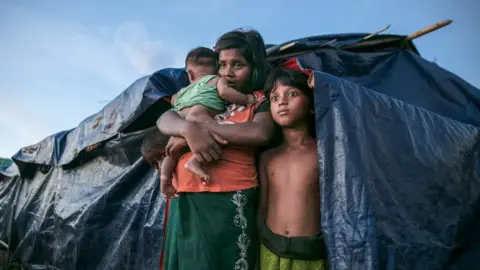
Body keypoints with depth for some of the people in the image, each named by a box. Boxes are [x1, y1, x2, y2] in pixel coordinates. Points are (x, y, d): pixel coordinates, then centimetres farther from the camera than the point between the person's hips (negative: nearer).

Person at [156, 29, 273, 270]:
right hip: (184, 201, 5)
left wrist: (203, 127, -13)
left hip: (228, 202, -4)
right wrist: (190, 128, -18)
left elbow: (261, 133, -18)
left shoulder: (259, 100, 3)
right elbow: (164, 120, 5)